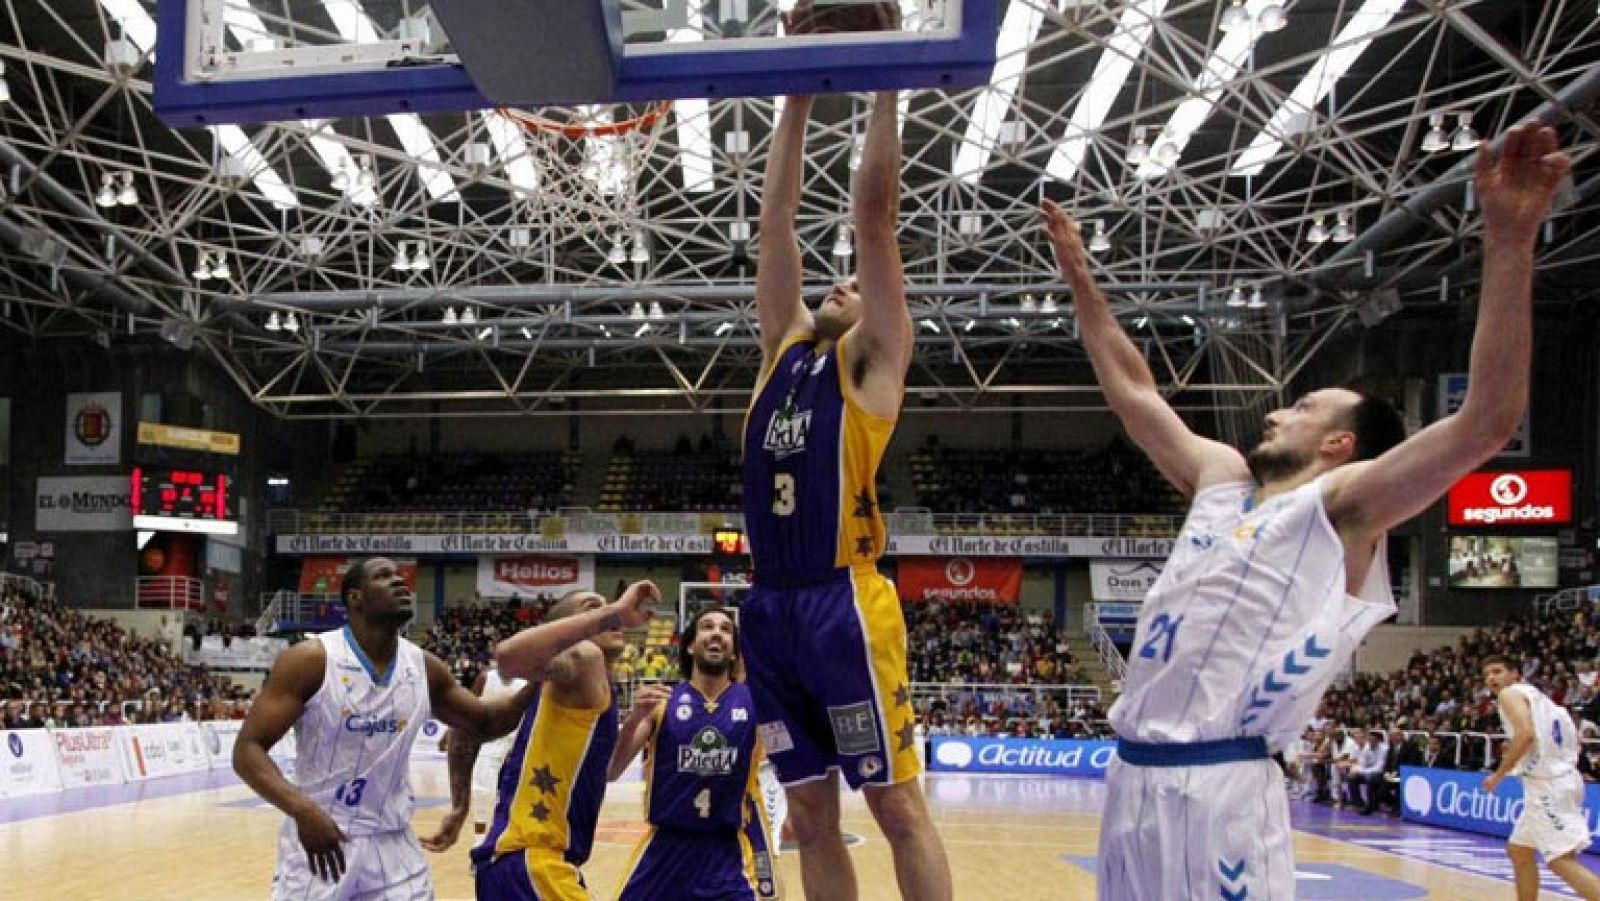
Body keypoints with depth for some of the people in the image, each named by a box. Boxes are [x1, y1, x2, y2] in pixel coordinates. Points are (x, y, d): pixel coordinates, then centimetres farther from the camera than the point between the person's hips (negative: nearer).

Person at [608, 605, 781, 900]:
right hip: (666, 844, 1)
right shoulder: (661, 702, -1)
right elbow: (609, 773, -6)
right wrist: (635, 718, -23)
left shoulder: (756, 701, -1)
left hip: (731, 847, -1)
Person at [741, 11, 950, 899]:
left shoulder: (872, 359, 4)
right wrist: (796, 102, 17)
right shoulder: (787, 346, 18)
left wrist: (884, 89, -1)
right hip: (771, 604, 6)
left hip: (844, 600, -6)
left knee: (897, 802, -1)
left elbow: (874, 215, -3)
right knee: (809, 811, 10)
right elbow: (777, 220, 17)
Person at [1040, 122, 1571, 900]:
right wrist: (1080, 280, 25)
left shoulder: (1344, 502, -3)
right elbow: (1133, 393, 26)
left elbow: (1486, 421, -16)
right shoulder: (1221, 479, 16)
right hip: (1134, 772, 7)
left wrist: (1508, 240, -24)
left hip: (1218, 783, -7)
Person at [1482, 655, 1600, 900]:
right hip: (1553, 781, 10)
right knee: (1518, 850, 20)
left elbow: (1526, 734, -23)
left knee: (1561, 860, -16)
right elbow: (1573, 738, 21)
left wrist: (1499, 774, -14)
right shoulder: (1533, 694, 23)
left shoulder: (1510, 693, -5)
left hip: (1548, 784, -10)